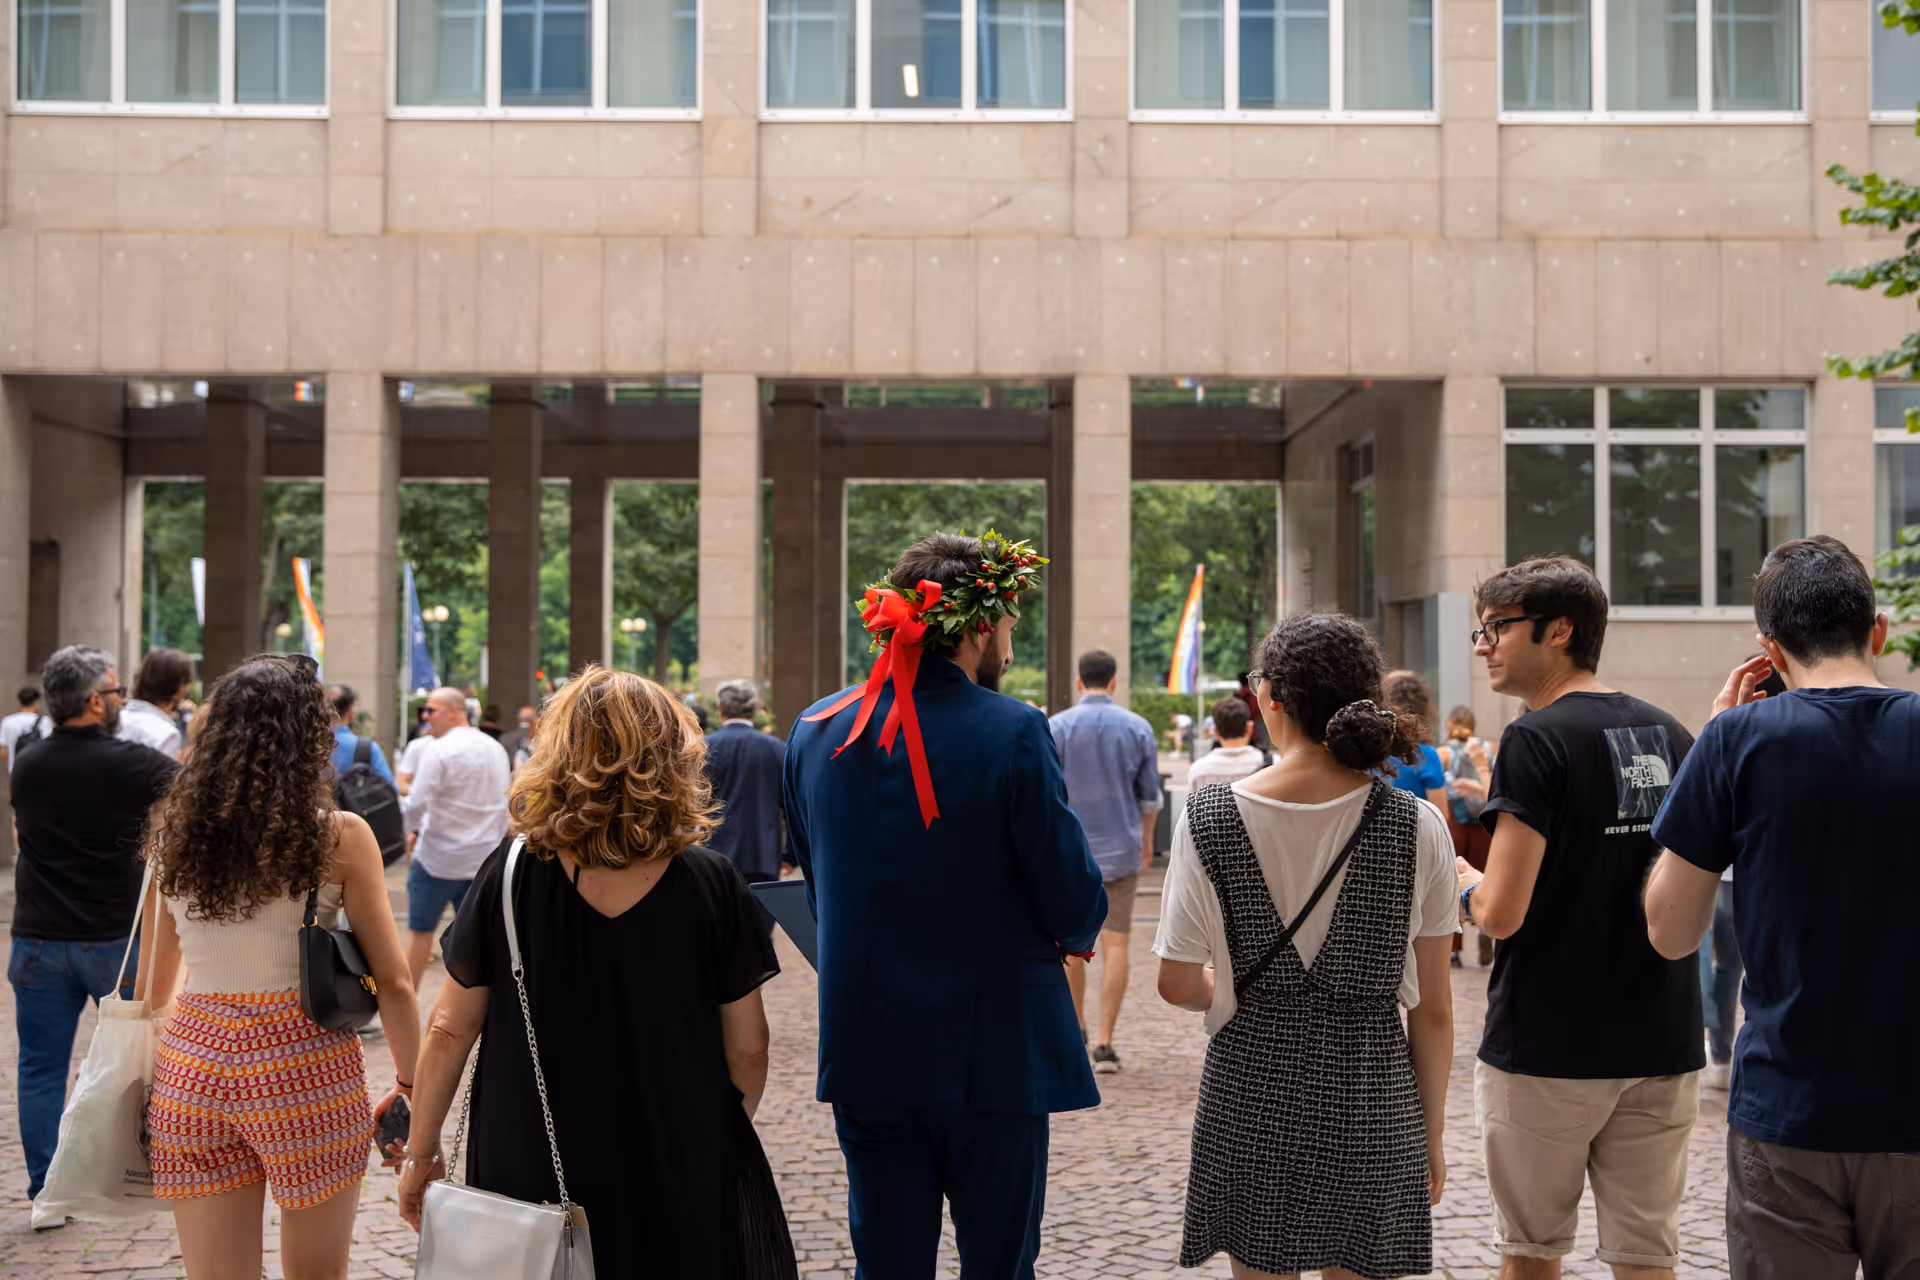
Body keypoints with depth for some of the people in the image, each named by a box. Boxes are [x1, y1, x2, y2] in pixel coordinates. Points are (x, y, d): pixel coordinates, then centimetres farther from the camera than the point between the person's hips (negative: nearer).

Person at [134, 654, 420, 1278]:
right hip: (304, 1065, -3)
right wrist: (413, 1085, 7)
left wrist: (142, 1066, 25)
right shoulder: (340, 837, -8)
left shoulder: (173, 829, 2)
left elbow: (152, 977, 12)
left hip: (191, 1062, 3)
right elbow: (392, 981, -5)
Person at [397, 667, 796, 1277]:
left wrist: (421, 1152, 9)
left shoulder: (509, 875, -9)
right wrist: (727, 1135, 14)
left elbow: (450, 1030, -4)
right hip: (680, 1187, -1)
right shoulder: (710, 883, -11)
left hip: (531, 1176, 1)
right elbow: (747, 1047, -4)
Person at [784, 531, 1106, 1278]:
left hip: (865, 1054, 4)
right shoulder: (1011, 732, -16)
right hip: (993, 1052, -4)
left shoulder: (815, 732, 0)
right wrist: (1074, 931, 10)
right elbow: (1075, 905, -13)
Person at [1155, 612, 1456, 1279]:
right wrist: (1431, 1134, 9)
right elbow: (1433, 1010, -2)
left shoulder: (1208, 817, -9)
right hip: (1371, 1097, 0)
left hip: (1250, 1094, 0)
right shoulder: (1417, 826, -8)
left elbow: (1178, 986, -4)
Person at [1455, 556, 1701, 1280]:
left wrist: (1463, 882, 1)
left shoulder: (1537, 740, -13)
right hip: (1663, 1045, 6)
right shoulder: (1671, 735, 8)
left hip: (1547, 1050, -6)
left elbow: (1502, 914, -18)